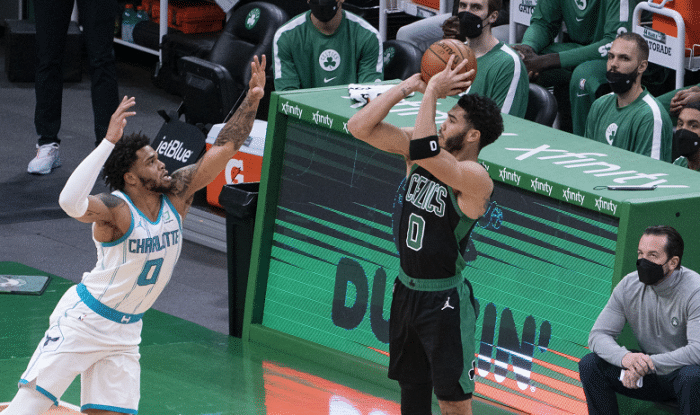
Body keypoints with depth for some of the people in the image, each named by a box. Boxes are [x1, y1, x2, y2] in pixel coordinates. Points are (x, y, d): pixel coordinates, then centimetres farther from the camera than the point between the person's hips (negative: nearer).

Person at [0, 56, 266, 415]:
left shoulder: (177, 193, -3)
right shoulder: (116, 210, -22)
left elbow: (224, 147, -3)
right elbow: (71, 201, -45)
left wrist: (253, 99, -14)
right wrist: (109, 141, -44)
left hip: (125, 331, 6)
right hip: (84, 319, -6)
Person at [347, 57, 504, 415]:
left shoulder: (475, 179, -22)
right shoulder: (417, 151, 0)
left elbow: (422, 152, -38)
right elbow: (359, 127, -5)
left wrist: (432, 91, -28)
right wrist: (409, 86, -11)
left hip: (446, 300, -7)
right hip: (406, 289, 8)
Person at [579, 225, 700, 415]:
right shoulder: (628, 286, -6)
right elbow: (598, 335, -7)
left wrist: (649, 363, -37)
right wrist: (625, 357, -31)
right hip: (649, 373, 5)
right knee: (589, 365, -14)